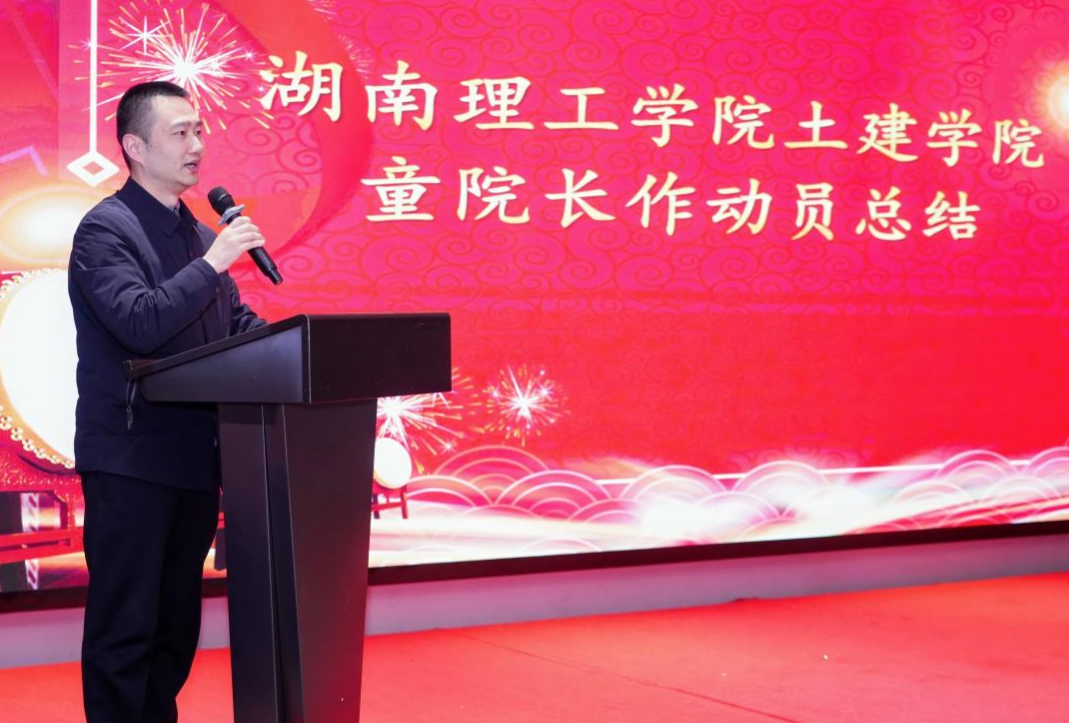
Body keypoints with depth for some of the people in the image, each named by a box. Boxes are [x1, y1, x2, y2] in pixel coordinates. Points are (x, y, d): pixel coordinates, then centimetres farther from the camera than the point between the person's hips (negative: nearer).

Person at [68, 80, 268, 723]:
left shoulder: (201, 235, 15)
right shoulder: (105, 229, -8)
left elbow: (237, 325, 19)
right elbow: (140, 323, -22)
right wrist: (211, 263, -19)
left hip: (195, 457, 8)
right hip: (132, 460, -7)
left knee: (177, 627, 14)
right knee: (124, 629, -2)